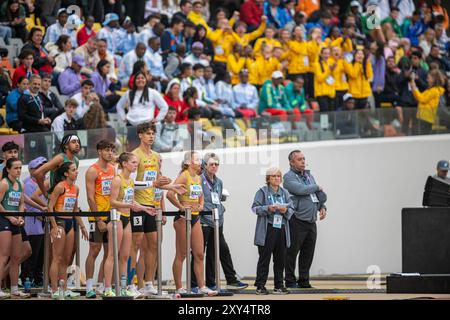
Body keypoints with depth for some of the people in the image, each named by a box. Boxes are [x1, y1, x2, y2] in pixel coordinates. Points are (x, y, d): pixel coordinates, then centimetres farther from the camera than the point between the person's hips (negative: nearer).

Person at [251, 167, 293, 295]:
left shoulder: (285, 193, 14)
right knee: (264, 258, -2)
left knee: (280, 258, 6)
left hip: (282, 229, 4)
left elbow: (291, 209, 11)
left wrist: (286, 210, -11)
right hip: (267, 230, -4)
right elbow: (255, 208, -5)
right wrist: (268, 209, -19)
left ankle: (279, 285, 14)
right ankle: (260, 286, 1)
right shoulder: (262, 192, 1)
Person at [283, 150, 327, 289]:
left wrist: (322, 207, 7)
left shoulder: (309, 176, 19)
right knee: (292, 252, -2)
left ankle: (304, 281, 17)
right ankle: (290, 281, 5)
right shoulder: (289, 177, -5)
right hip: (297, 221, -7)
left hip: (311, 221, 7)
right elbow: (300, 190, -21)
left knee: (308, 253, 9)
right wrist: (316, 187, -5)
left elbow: (320, 194, 26)